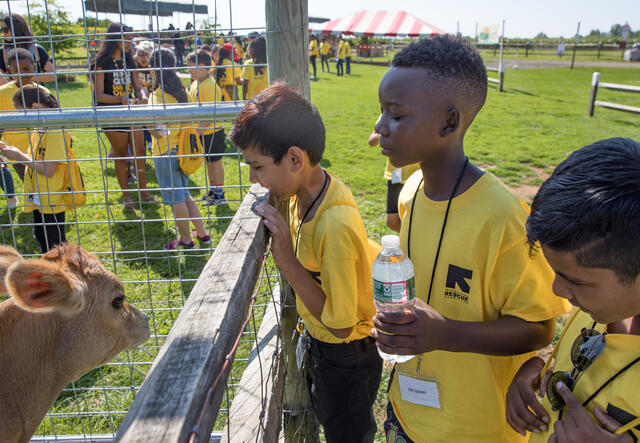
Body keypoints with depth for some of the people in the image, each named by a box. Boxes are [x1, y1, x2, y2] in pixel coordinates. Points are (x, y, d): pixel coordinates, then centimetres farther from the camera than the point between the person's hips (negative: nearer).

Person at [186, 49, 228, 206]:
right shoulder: (196, 83, 9)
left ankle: (219, 195, 14)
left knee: (215, 161, 2)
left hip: (211, 131, -9)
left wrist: (199, 130, -25)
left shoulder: (209, 85, -21)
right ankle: (212, 190, 33)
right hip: (202, 131, 9)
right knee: (209, 161, 19)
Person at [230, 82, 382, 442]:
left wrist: (286, 259, -31)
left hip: (346, 357, -8)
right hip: (319, 340, 8)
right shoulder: (306, 192, -10)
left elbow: (339, 324, -30)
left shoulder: (336, 225, -36)